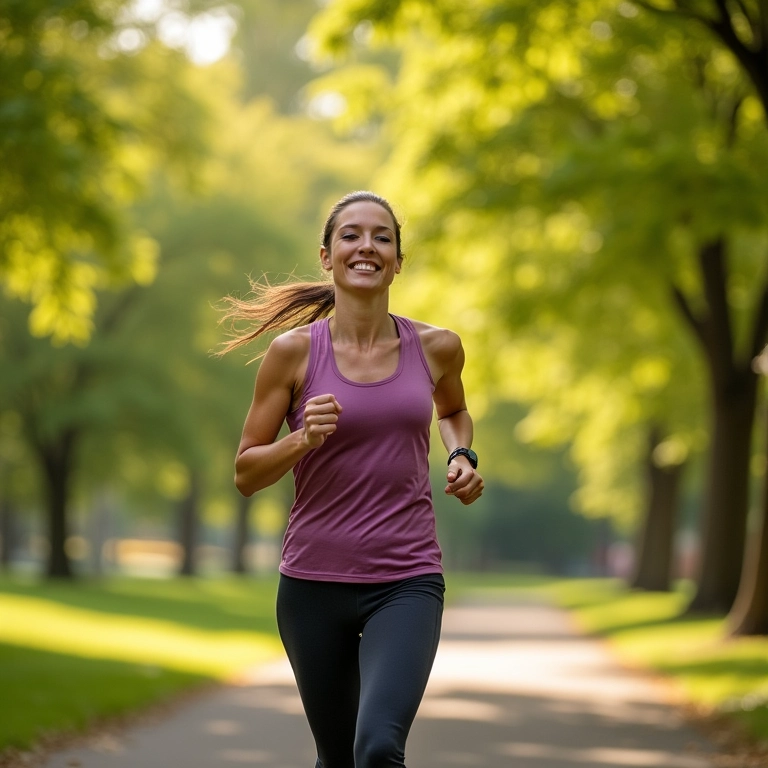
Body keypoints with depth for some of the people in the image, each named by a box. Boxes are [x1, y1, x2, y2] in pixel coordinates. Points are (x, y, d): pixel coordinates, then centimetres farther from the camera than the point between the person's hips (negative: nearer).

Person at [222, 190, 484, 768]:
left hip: (407, 582, 0)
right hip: (314, 584, 0)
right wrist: (302, 439, -18)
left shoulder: (436, 348, 2)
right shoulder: (294, 351, -4)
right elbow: (246, 473, 1)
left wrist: (461, 455, 5)